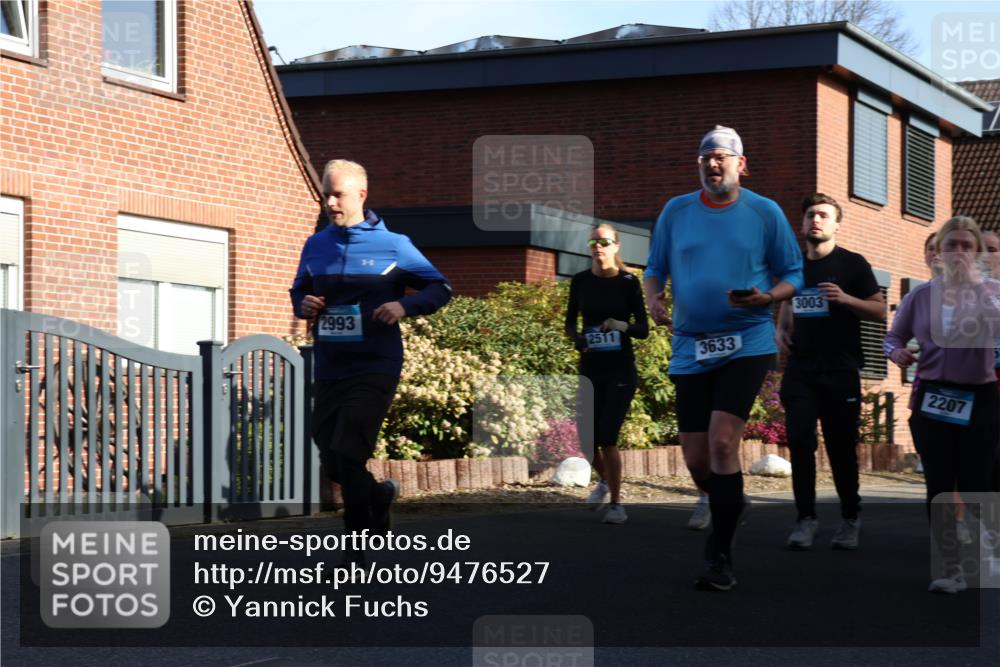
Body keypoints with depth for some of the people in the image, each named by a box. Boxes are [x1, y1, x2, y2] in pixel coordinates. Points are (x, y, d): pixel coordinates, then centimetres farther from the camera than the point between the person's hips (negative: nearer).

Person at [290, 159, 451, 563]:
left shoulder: (392, 245, -3)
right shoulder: (315, 246, 8)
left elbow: (440, 288, 2)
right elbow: (298, 291, 23)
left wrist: (405, 306, -17)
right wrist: (303, 305, -1)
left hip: (373, 369, -5)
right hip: (328, 371, 5)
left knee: (346, 455, -15)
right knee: (332, 463, 10)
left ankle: (358, 548, 0)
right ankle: (380, 495, 42)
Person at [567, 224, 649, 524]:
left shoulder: (628, 282, -7)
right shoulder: (581, 281, 1)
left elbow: (644, 329, -5)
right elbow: (570, 321, 12)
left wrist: (623, 325, -26)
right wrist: (576, 337, -10)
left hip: (620, 370, -3)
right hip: (590, 369, 3)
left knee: (607, 436, -13)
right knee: (587, 439, 4)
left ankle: (616, 503, 2)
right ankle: (604, 480, 37)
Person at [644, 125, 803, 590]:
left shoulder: (765, 213, 1)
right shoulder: (676, 211, 8)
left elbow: (793, 275, 6)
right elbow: (655, 268, 17)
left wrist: (767, 297, -14)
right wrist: (653, 297, -5)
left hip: (747, 342, -3)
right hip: (690, 347, 3)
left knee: (722, 441, -19)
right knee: (696, 459, 3)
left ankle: (721, 556, -8)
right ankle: (727, 510, 37)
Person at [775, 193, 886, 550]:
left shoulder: (852, 264, -1)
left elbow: (880, 310, -4)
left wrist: (845, 298, -20)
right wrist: (781, 330, 7)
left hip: (840, 372, -3)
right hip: (800, 370, 3)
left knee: (841, 446, 2)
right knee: (799, 442, -8)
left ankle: (850, 520, 17)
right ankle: (806, 518, -1)